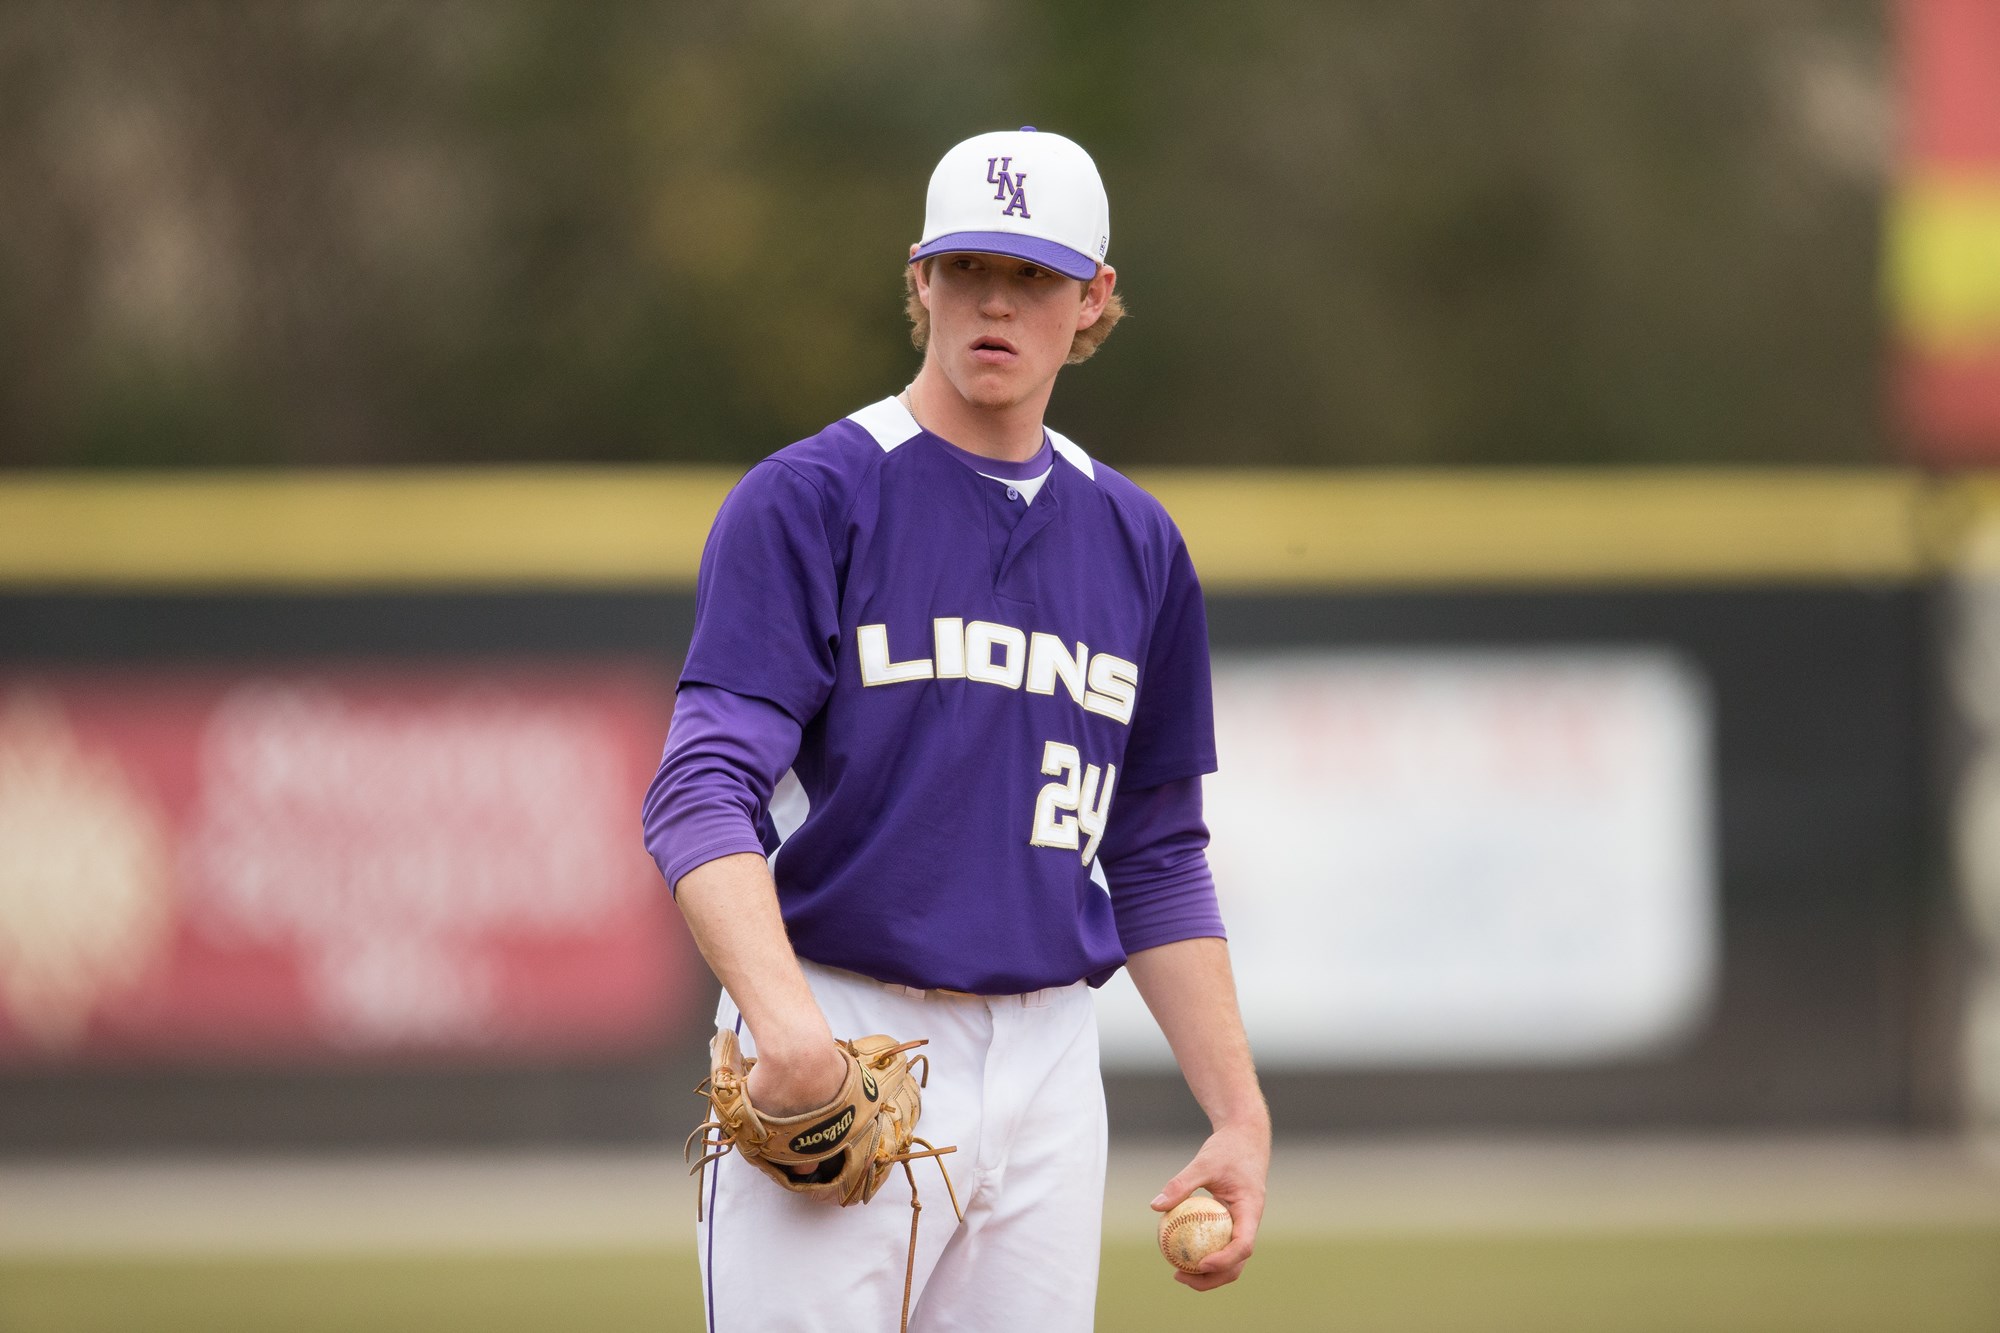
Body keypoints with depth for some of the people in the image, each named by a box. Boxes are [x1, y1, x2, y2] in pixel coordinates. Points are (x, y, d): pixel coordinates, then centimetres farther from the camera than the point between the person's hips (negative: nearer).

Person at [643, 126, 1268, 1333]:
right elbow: (702, 795, -13)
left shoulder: (1137, 543, 14)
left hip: (1047, 1067, 5)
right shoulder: (807, 502, -3)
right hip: (833, 1053, -5)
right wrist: (786, 1020, -30)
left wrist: (1241, 1114, 12)